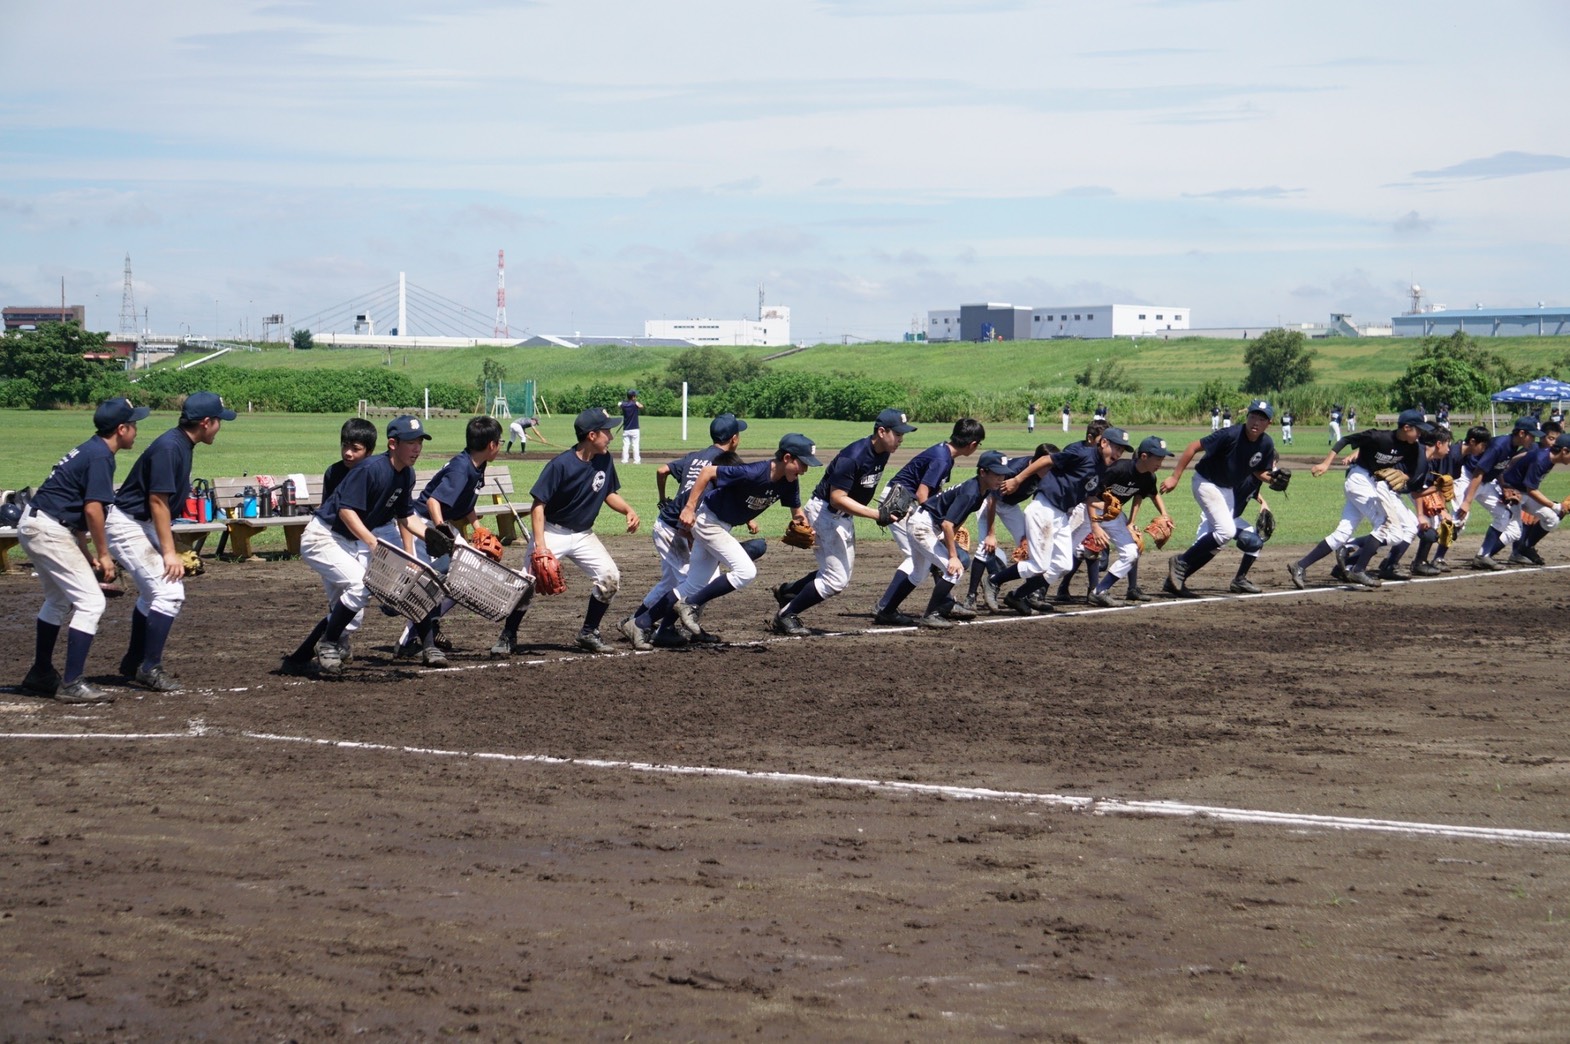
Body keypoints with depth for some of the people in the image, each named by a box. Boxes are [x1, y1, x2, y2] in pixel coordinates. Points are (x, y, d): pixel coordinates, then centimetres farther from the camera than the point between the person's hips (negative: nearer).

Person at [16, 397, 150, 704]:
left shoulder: (88, 450, 17)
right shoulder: (101, 456, -13)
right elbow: (93, 509, -20)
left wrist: (86, 556, 18)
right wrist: (104, 554, -11)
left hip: (32, 525, 11)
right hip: (48, 530, -11)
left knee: (60, 599, 25)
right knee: (91, 601, -10)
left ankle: (41, 675, 35)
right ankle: (72, 684, -13)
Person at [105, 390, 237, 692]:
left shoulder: (183, 446, 7)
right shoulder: (169, 447, -22)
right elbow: (158, 501, -23)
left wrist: (173, 550, 16)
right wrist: (169, 552, -22)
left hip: (143, 526, 11)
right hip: (128, 526, -11)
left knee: (153, 592, 21)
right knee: (169, 592, -15)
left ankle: (133, 664, 33)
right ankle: (149, 669, -10)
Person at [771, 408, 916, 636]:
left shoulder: (882, 454, -1)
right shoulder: (852, 457, -28)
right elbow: (837, 498, -31)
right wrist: (877, 514, -36)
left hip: (844, 516, 10)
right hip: (825, 512, -9)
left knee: (842, 574, 19)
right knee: (837, 579, -12)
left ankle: (787, 591, 34)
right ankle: (785, 615, 1)